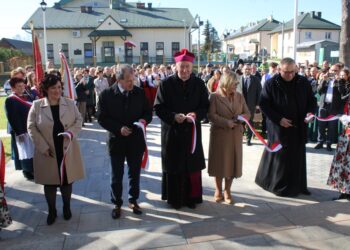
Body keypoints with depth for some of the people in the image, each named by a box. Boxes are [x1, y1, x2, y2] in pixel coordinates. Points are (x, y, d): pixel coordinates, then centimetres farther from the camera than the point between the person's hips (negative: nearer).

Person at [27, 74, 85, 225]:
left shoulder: (70, 103, -1)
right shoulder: (36, 105, -5)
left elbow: (79, 120, 2)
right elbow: (31, 128, -5)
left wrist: (71, 132, -18)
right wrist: (43, 147, -12)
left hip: (67, 151, 1)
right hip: (47, 152, -1)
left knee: (67, 180, 13)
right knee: (50, 182, 10)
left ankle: (66, 208, 34)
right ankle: (52, 211, 29)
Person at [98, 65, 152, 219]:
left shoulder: (140, 93, -3)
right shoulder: (107, 94, -9)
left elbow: (148, 112, 5)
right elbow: (102, 118, -8)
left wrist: (144, 119, -18)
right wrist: (118, 128, -20)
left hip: (136, 140, 2)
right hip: (117, 140, -2)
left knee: (135, 173, 15)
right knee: (117, 175, 10)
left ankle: (133, 200, 34)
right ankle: (117, 204, 28)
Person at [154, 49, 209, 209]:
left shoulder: (199, 84, 1)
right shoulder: (166, 84, -6)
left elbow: (205, 106, 4)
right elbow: (158, 107, -5)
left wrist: (196, 115, -16)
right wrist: (173, 116, -21)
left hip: (192, 131, 2)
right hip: (172, 131, -2)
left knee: (192, 166, 8)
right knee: (174, 166, 6)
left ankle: (191, 197, 23)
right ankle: (174, 198, 21)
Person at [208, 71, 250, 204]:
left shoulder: (239, 96, 8)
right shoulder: (214, 96, -6)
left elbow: (247, 113, 8)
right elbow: (211, 115, -14)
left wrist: (241, 117, -14)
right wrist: (226, 122, -22)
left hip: (235, 135, 4)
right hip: (219, 134, -4)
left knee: (232, 162, 8)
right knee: (219, 162, 6)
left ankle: (227, 191, 23)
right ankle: (218, 191, 23)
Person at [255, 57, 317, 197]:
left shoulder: (303, 82, 2)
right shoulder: (271, 84, -8)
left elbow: (311, 100, 11)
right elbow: (264, 104, -8)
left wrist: (309, 112, -9)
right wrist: (278, 119, -15)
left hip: (298, 127, 4)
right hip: (279, 127, -4)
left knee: (298, 156, 11)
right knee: (280, 157, 2)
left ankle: (298, 185, 24)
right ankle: (278, 185, 17)